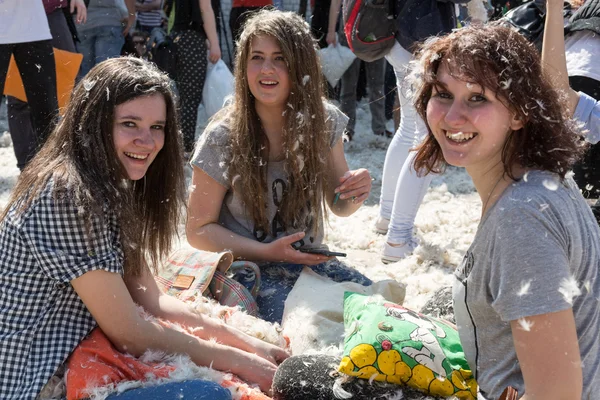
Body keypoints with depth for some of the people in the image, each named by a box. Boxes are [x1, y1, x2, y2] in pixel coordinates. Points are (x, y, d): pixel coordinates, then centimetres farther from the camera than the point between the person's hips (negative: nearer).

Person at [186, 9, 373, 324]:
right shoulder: (223, 138, -13)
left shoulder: (325, 121, -3)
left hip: (310, 259, 4)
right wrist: (267, 252, -19)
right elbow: (199, 230, -5)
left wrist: (355, 194, -14)